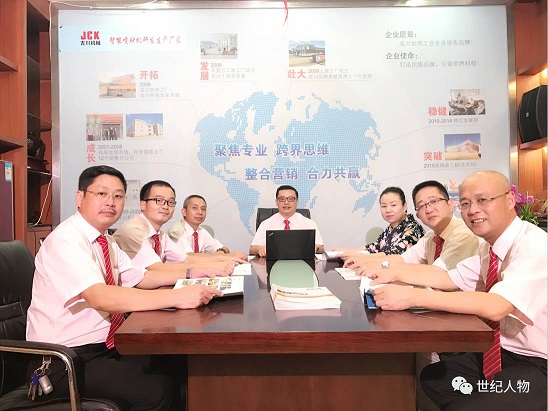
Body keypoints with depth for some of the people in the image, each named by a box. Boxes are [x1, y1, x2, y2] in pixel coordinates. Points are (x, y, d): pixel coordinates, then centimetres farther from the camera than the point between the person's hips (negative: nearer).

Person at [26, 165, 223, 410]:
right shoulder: (66, 240, -20)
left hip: (102, 347, 8)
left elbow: (141, 279, 12)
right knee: (155, 390, -21)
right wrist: (177, 297, -39)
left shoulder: (106, 241, 7)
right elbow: (100, 297, -34)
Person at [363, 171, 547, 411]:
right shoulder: (490, 248, 4)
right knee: (433, 378, 10)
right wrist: (395, 275, -4)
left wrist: (411, 297, -39)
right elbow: (450, 279, 8)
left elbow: (495, 306, -36)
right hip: (502, 353, 8)